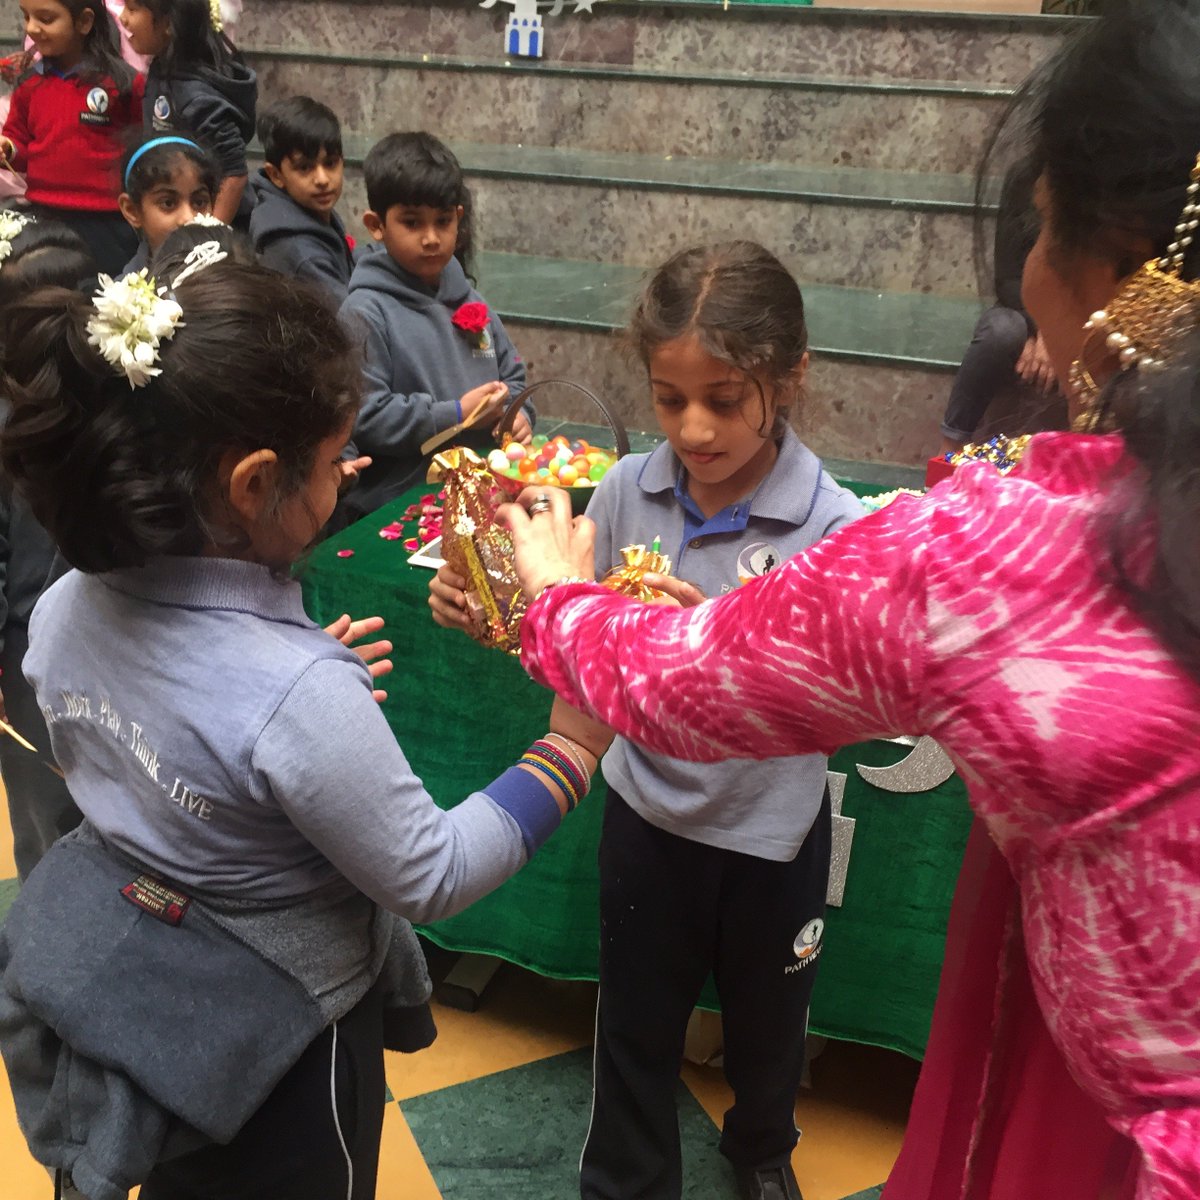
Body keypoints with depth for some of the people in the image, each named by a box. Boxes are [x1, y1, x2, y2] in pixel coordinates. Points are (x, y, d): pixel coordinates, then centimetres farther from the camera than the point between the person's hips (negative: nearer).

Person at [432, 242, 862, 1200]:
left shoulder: (832, 527, -23)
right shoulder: (628, 492, -13)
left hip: (771, 825, -1)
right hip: (648, 806, 2)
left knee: (766, 1015, 25)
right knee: (636, 1023, 20)